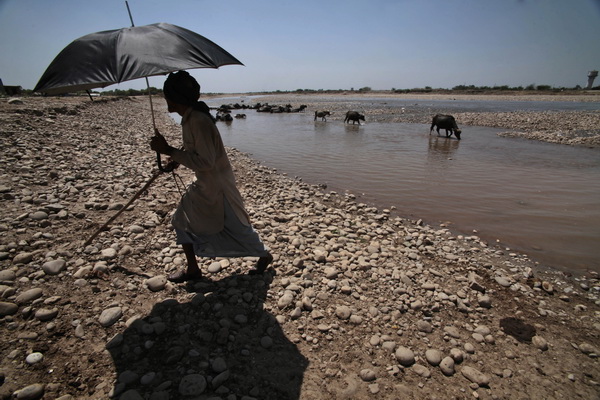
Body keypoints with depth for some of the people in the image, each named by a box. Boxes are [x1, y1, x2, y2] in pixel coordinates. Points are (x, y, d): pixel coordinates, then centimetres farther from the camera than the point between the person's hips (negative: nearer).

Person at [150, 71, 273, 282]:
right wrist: (175, 159, 13)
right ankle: (192, 269, 28)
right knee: (183, 221, 15)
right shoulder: (189, 118, 5)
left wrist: (168, 150, -28)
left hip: (217, 185, -10)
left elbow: (205, 162, -29)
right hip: (203, 184, 10)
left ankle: (264, 255, 29)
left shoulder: (198, 121, -25)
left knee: (235, 225, 5)